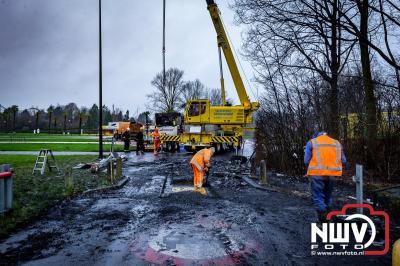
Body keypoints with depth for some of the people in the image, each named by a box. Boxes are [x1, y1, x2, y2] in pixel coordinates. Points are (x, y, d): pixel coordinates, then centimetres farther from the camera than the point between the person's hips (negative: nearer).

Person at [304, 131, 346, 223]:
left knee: (318, 197, 3)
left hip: (317, 173, -4)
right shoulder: (337, 143, 16)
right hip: (332, 174, 4)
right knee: (328, 196, 21)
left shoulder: (311, 142, 5)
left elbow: (306, 161, -2)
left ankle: (323, 220, -3)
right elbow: (343, 161, 11)